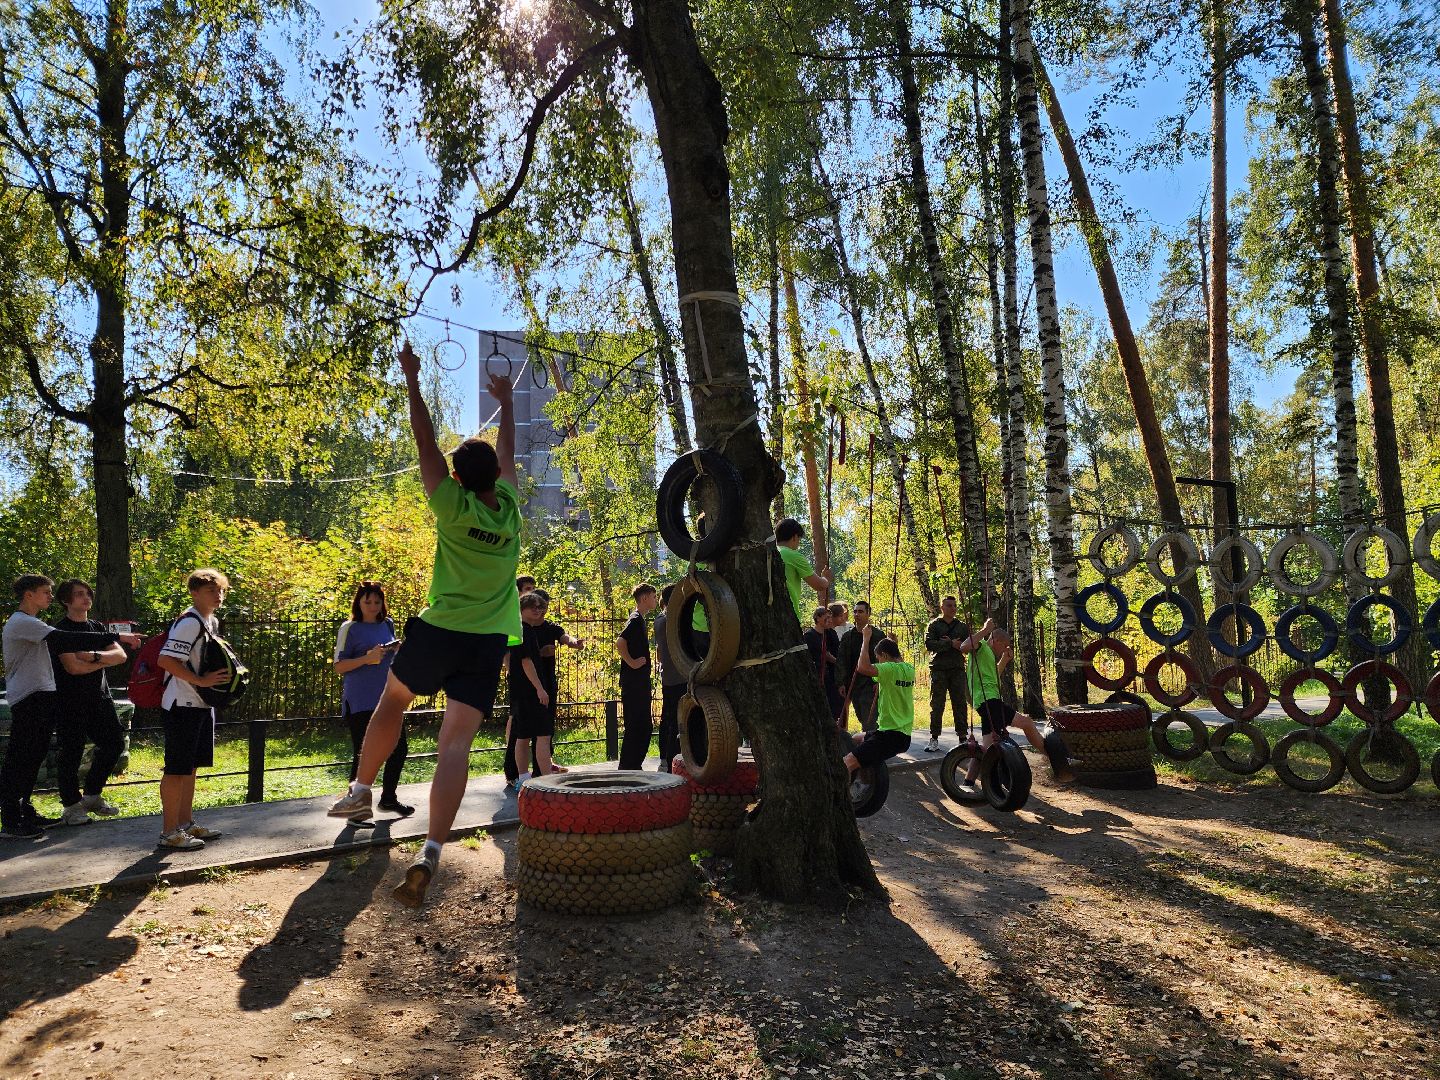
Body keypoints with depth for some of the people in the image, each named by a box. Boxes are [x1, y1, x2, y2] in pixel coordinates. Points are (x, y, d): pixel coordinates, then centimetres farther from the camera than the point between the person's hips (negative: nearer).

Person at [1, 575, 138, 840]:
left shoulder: (30, 624, 20)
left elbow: (57, 646, 19)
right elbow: (64, 639, -22)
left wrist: (93, 655, 4)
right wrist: (116, 637, -24)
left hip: (41, 698, 10)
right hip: (28, 699, -10)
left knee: (32, 758, 15)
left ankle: (25, 812, 23)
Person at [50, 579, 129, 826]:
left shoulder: (97, 627, 15)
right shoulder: (60, 629, -6)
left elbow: (121, 655, 3)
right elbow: (73, 666, -18)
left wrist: (94, 655, -14)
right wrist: (105, 661, -5)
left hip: (99, 696, 7)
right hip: (71, 701, -7)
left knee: (114, 743, 7)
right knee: (72, 750, -3)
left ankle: (92, 796, 22)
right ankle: (71, 806, 8)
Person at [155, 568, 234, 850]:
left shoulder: (213, 622, 13)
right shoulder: (189, 622, -17)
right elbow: (166, 660, -25)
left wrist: (226, 675, 7)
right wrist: (201, 681, -24)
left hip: (202, 705, 10)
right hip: (182, 707, -10)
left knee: (191, 766, 16)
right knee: (177, 768, -3)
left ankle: (185, 824, 27)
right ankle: (169, 832, 5)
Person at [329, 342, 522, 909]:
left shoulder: (454, 507, -8)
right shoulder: (509, 508, 2)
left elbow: (426, 443, -2)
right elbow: (507, 452, 19)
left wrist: (413, 382, 5)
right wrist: (506, 403, 33)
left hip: (439, 630, -2)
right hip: (489, 642, 2)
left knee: (392, 698, 26)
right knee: (456, 743, -5)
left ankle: (360, 790, 33)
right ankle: (430, 853, -15)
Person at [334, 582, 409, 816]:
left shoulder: (387, 625, 13)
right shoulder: (350, 628, -4)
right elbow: (339, 666, -6)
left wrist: (398, 650, 3)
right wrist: (366, 659, -21)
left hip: (387, 698, 6)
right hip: (359, 702, -6)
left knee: (399, 748, 9)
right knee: (363, 754, -3)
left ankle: (388, 797, 25)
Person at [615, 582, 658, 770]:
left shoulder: (639, 619, 17)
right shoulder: (636, 619, -14)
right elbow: (620, 642, -27)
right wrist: (632, 662, -20)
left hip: (641, 683, 10)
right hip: (634, 683, -10)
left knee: (644, 728, 13)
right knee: (634, 727, -6)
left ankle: (634, 768, 20)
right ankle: (627, 769, 0)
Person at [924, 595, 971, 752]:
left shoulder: (962, 626, 15)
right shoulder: (934, 625, 5)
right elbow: (929, 644, -10)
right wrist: (950, 644, -16)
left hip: (958, 669, 3)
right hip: (939, 669, -3)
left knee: (960, 704, 3)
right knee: (937, 705, -2)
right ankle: (934, 739, 2)